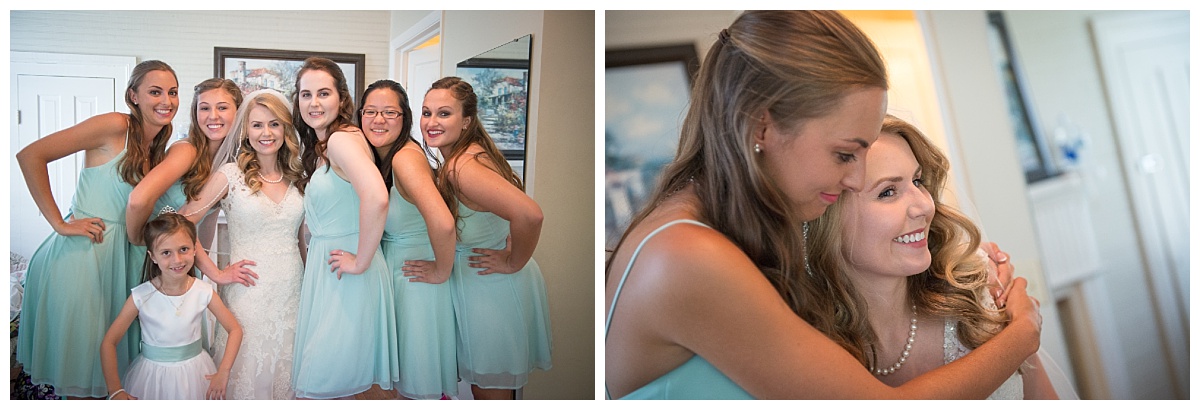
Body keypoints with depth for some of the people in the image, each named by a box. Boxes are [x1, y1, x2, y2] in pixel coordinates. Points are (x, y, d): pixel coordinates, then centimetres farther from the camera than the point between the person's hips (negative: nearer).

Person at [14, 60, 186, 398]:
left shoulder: (161, 150, 11)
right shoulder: (115, 126, -10)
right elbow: (30, 156, -14)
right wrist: (59, 223, -15)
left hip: (120, 259, 7)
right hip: (79, 254, -6)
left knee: (108, 359, 13)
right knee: (77, 361, 4)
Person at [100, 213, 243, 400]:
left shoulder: (204, 292, -13)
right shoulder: (141, 296, -16)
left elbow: (235, 330, -5)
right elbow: (109, 343, -12)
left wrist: (223, 372, -14)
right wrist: (116, 391, -18)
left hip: (194, 373, 1)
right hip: (153, 375, -1)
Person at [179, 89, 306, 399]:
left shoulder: (296, 176, 9)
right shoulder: (230, 175, -4)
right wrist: (215, 272, -7)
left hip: (293, 293, 4)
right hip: (249, 295, -3)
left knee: (287, 378, 10)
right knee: (247, 377, 3)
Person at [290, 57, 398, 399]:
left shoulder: (342, 138, -16)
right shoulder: (318, 147, 15)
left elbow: (376, 198, -34)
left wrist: (361, 262, -25)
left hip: (345, 278, -10)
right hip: (324, 270, 10)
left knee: (321, 385, -1)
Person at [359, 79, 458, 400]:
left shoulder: (406, 157, -24)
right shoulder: (378, 156, 4)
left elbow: (442, 223, -38)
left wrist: (441, 272, -23)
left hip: (415, 275, -9)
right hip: (390, 268, 9)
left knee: (419, 387, 5)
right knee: (402, 380, 21)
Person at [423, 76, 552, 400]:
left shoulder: (461, 168, -26)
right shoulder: (472, 153, 4)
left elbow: (529, 214, -38)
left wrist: (513, 263, -23)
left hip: (492, 291, -9)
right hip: (483, 287, 9)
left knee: (489, 391, 6)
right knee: (490, 386, 22)